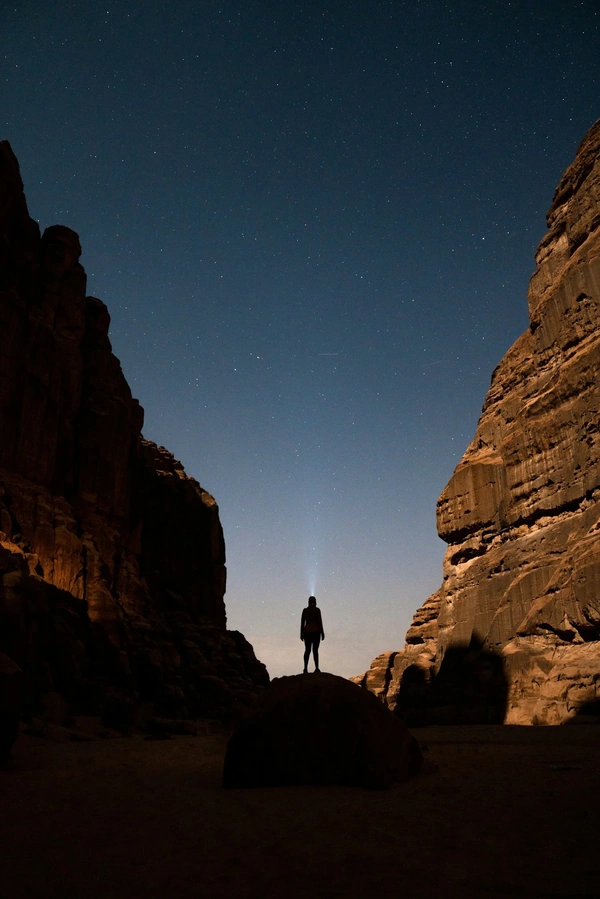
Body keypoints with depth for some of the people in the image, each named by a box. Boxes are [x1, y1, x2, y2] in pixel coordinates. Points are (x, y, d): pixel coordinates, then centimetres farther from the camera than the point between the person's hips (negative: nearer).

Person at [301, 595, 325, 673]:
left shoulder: (305, 610, 2)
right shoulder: (317, 610, -6)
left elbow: (302, 622, 1)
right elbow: (320, 622, -9)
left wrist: (301, 633, 8)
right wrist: (322, 633, -2)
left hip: (307, 632, 3)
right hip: (316, 632, -3)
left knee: (307, 650, 8)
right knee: (315, 650, -1)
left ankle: (305, 668, 0)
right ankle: (316, 668, -5)